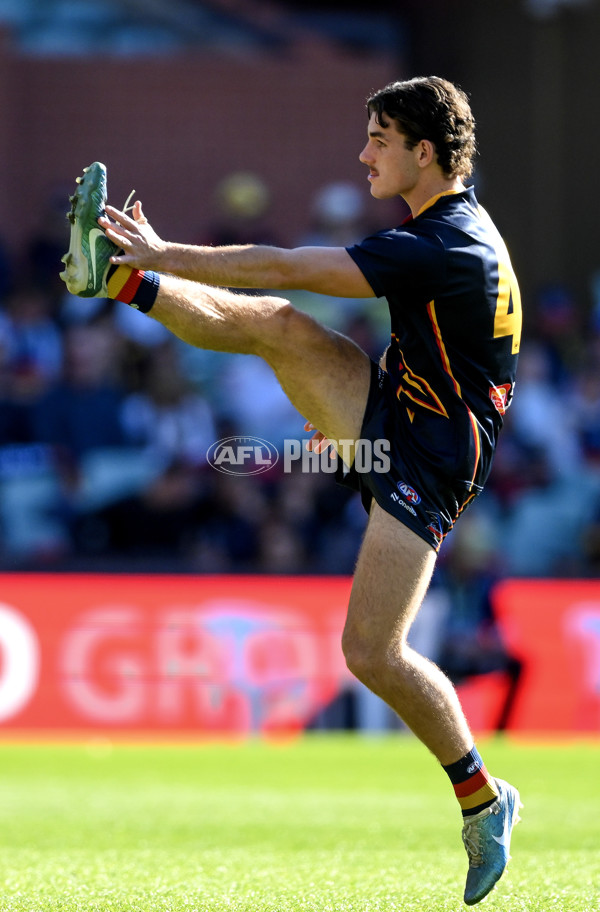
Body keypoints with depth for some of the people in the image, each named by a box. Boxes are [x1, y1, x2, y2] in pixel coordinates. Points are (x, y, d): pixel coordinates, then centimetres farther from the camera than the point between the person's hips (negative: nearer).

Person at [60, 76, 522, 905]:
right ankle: (109, 273, -9)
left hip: (425, 463, -9)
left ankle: (483, 800, 3)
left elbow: (286, 268, -24)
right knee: (277, 325, -13)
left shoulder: (445, 248, -24)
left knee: (372, 652, -13)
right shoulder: (451, 227, 7)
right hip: (383, 421, 9)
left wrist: (165, 255, -17)